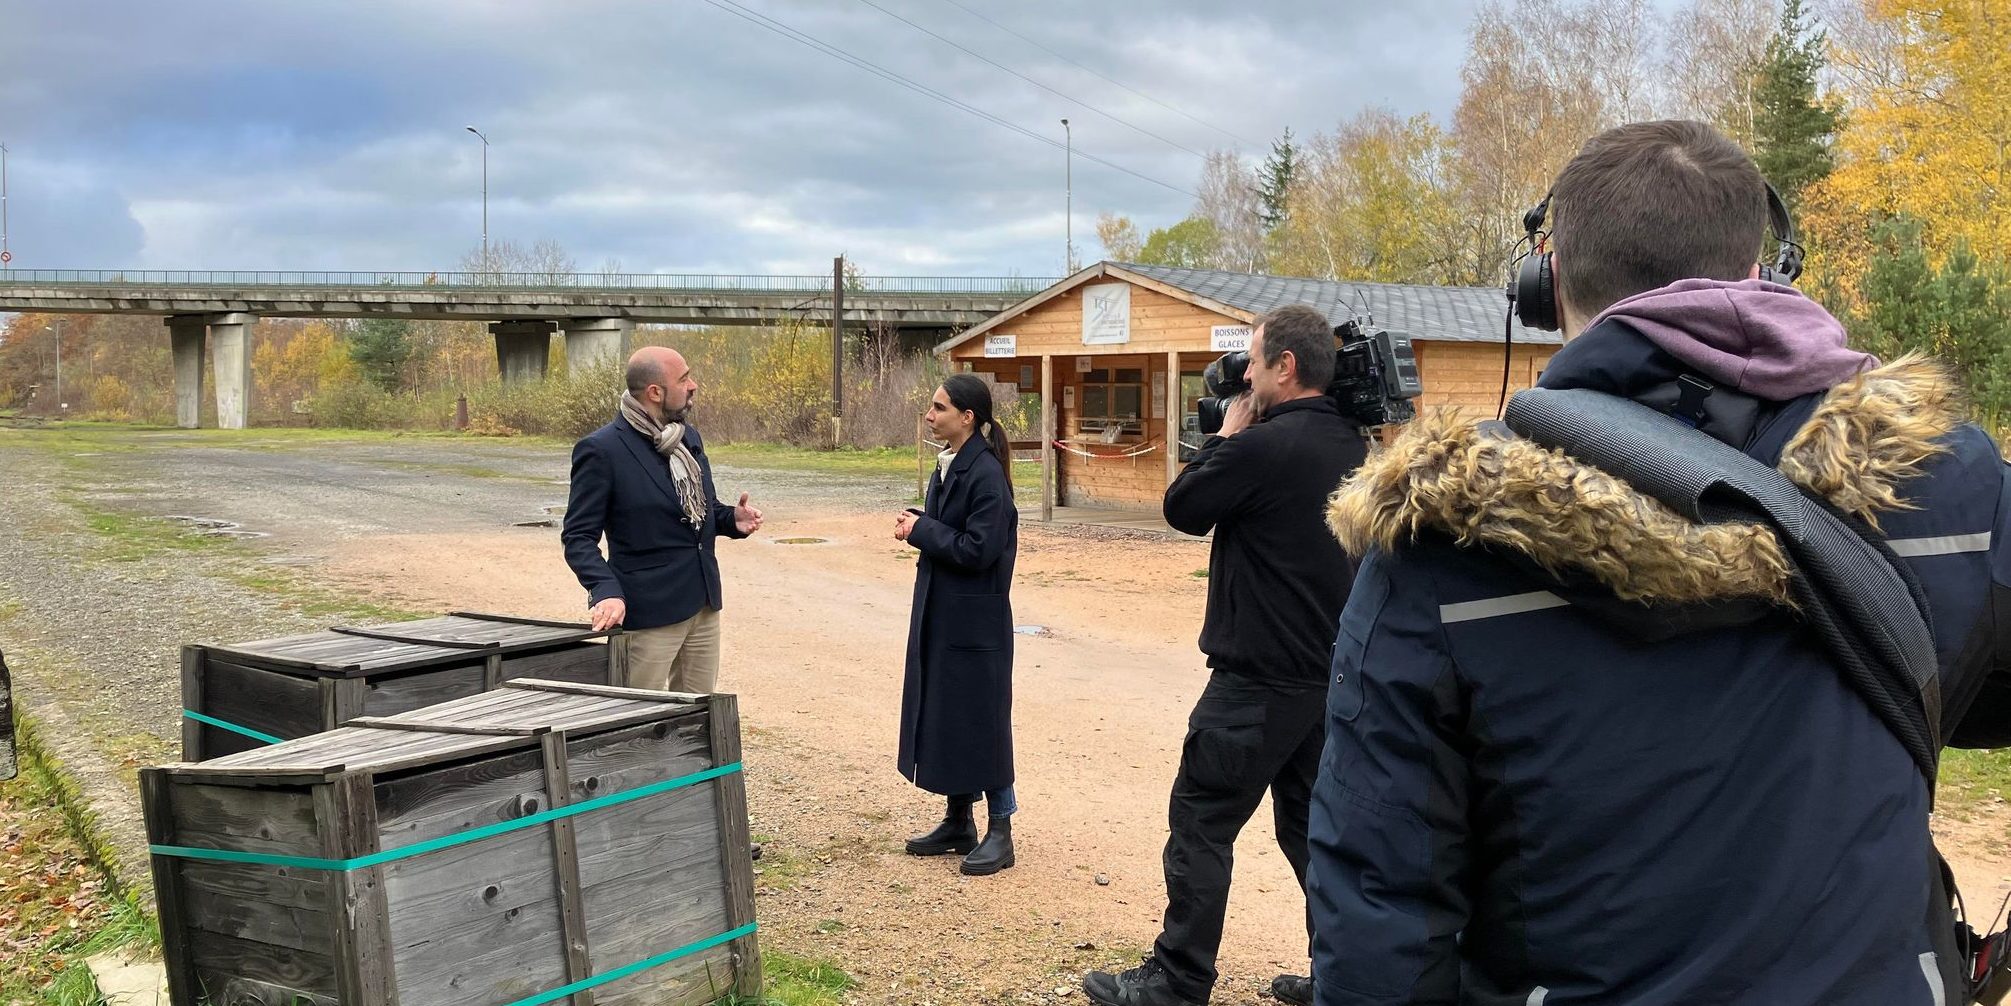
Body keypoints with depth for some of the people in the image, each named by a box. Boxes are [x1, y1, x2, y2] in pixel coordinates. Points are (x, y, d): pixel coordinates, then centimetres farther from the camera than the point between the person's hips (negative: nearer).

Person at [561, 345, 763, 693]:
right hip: (649, 612, -7)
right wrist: (606, 591, -26)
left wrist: (732, 519, 1)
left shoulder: (688, 436, 11)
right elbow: (578, 536, -11)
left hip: (704, 603, 7)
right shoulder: (601, 450, -13)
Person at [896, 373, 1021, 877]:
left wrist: (921, 529, -15)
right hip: (940, 617, 9)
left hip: (976, 623, -9)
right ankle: (958, 821, 28)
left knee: (980, 721, 0)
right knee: (941, 715, 15)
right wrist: (918, 526, 1)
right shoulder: (948, 465, 9)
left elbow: (977, 550, -22)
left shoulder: (987, 475, -18)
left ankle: (1000, 832, 12)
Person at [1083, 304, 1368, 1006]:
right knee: (1309, 823, 17)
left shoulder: (1261, 447, -21)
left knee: (1200, 823, 1)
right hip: (1328, 671, 8)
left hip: (1257, 681, -8)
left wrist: (1227, 434, 3)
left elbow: (1182, 509, -7)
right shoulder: (1352, 445, 5)